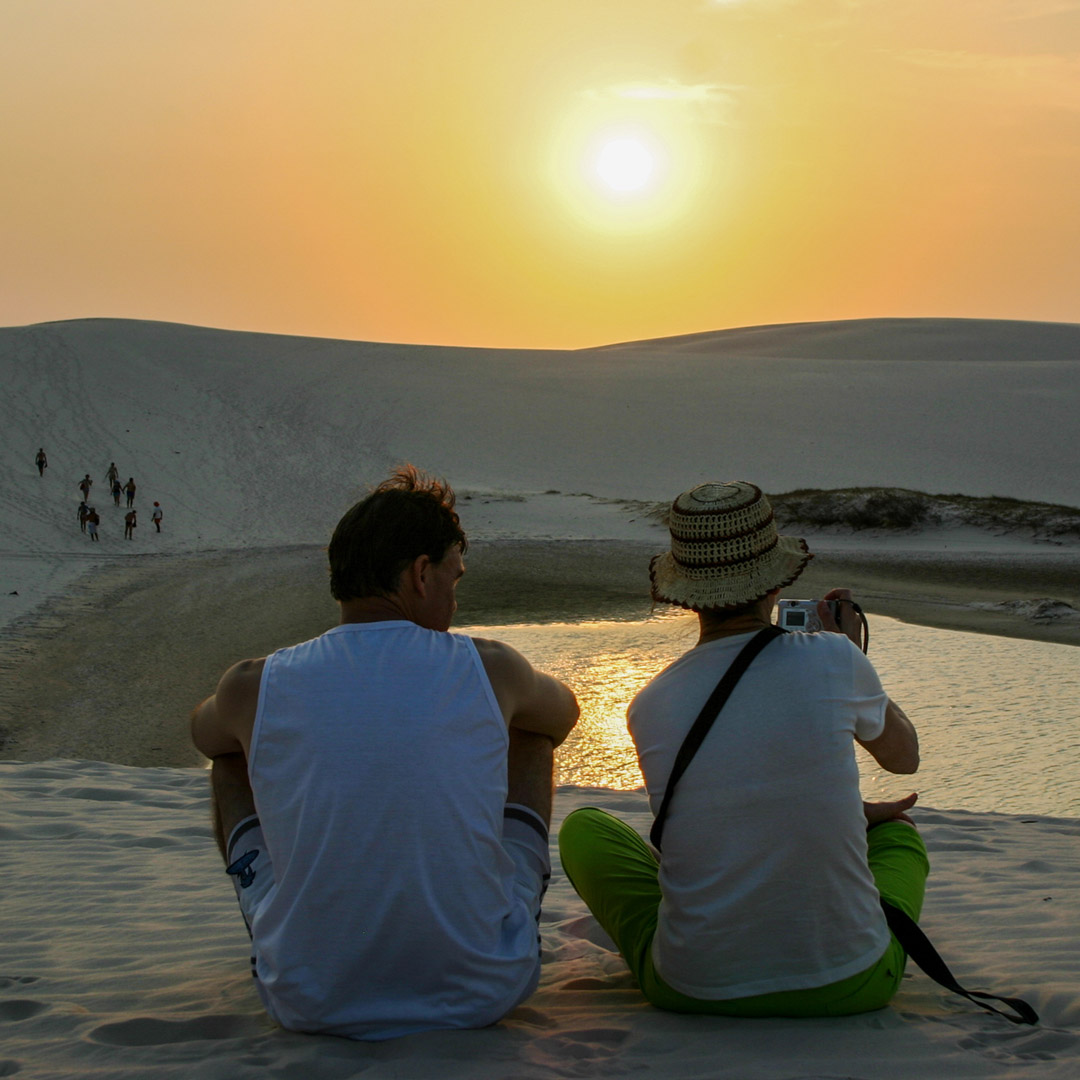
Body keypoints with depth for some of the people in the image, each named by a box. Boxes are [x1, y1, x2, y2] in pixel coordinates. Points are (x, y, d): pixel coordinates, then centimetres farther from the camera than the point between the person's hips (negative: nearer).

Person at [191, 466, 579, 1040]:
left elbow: (204, 730, 20)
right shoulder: (489, 669, -8)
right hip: (483, 993, 0)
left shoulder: (253, 687, -8)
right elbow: (565, 711, 18)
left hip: (313, 1004, 0)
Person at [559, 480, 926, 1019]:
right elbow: (904, 755, 12)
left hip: (694, 990, 0)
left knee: (583, 826, 24)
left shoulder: (649, 707, -6)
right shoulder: (832, 659, -12)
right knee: (898, 833, 31)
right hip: (849, 986, 0)